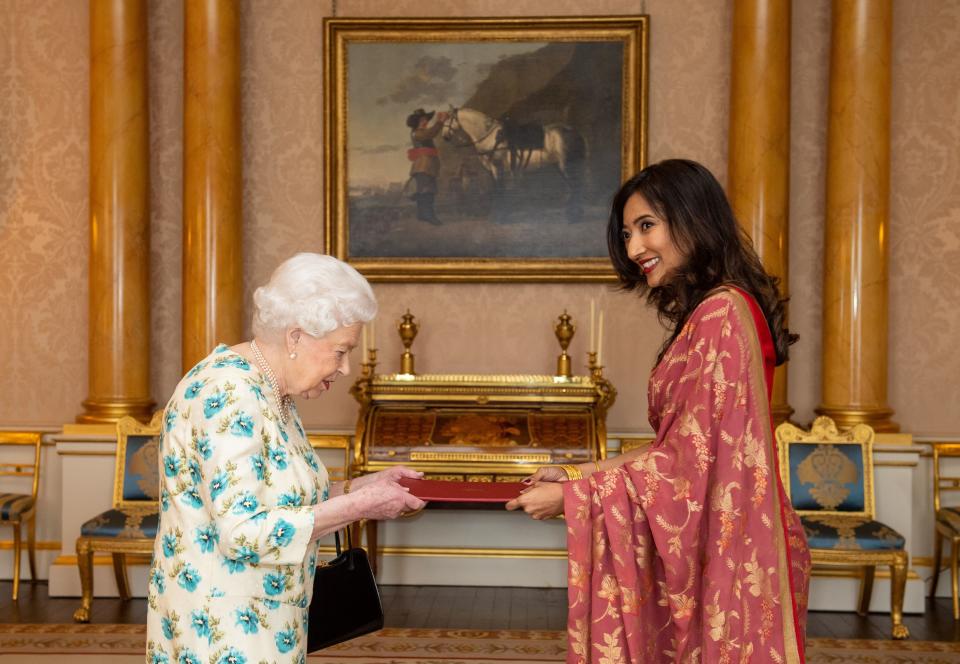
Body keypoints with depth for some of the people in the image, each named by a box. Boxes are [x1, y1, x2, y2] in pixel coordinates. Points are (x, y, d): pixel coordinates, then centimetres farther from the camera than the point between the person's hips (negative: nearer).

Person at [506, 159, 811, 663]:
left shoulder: (722, 312, -17)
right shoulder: (703, 313, 12)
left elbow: (693, 460, -20)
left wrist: (570, 496, -13)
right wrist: (576, 474, 7)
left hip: (730, 554, -9)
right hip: (708, 547, 9)